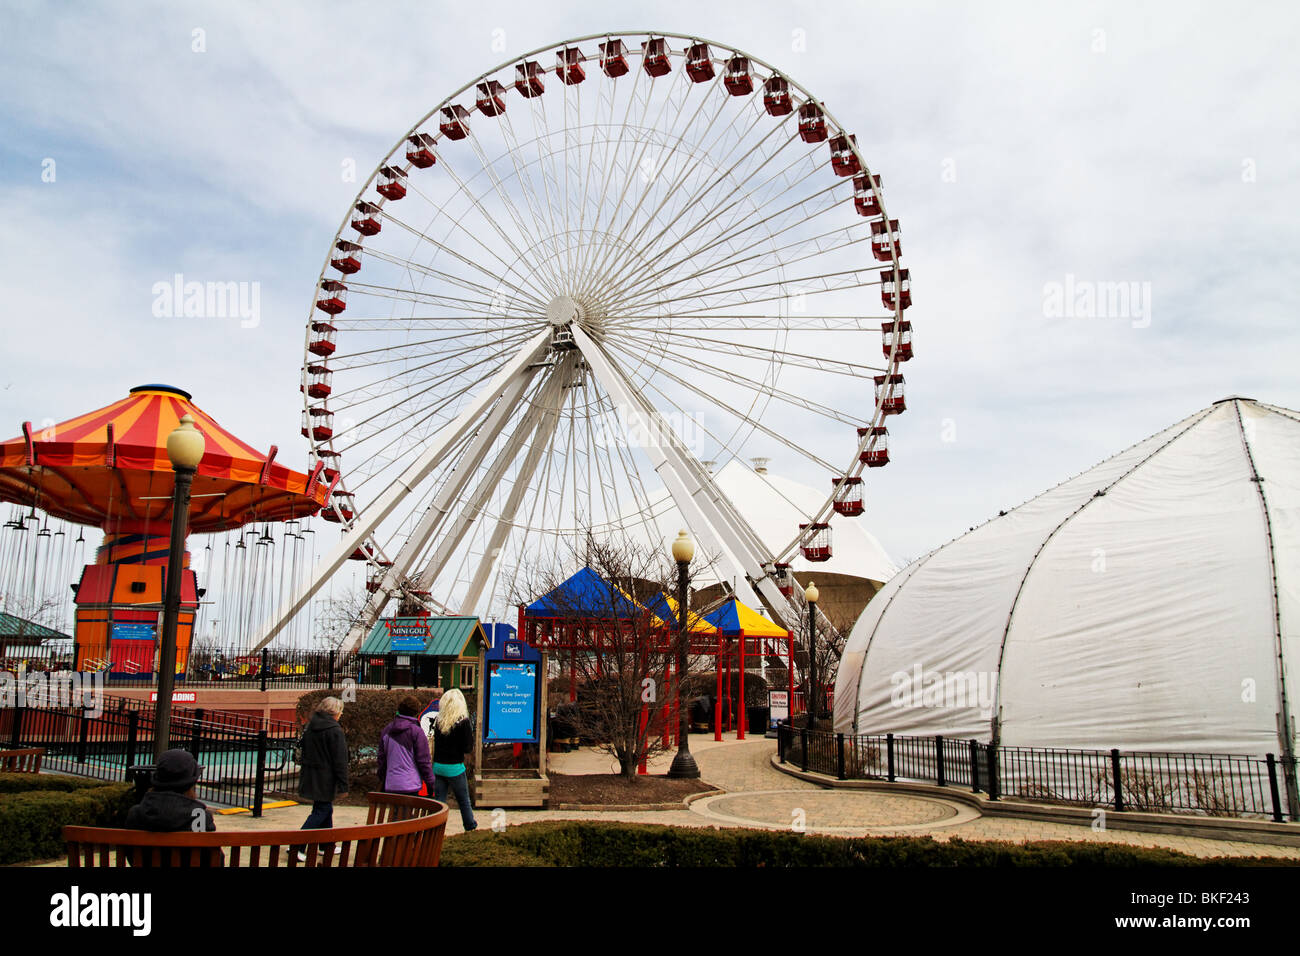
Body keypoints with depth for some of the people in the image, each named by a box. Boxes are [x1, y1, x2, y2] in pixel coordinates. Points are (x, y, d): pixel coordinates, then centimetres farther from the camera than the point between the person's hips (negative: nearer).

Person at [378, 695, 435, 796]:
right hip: (410, 787, -5)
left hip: (390, 787, 6)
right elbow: (424, 761, -8)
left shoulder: (386, 730, 8)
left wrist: (382, 780, 25)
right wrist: (430, 784, 1)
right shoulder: (416, 732, -10)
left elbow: (381, 758, 15)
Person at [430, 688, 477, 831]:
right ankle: (470, 826, 28)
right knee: (463, 799, 13)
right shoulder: (463, 721, -13)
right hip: (454, 767, -3)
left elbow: (435, 742, 9)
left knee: (439, 799, 9)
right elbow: (468, 748, -11)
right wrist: (471, 732, 1)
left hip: (438, 765, 4)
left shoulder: (438, 720, 1)